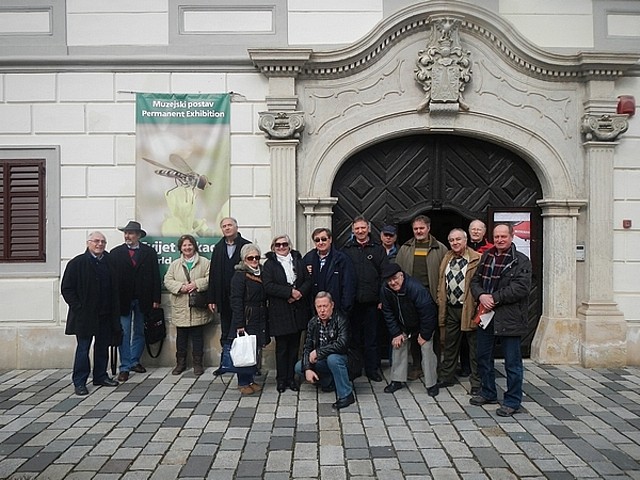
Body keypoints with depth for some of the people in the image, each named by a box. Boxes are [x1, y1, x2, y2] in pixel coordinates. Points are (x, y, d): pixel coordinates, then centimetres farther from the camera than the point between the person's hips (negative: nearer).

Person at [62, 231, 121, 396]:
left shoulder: (109, 262, 8)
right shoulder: (77, 263, -4)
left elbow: (115, 288, 9)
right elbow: (66, 288, -5)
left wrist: (114, 311, 3)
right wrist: (77, 307, -10)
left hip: (105, 314, 5)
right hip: (85, 315, -4)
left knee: (103, 346, 13)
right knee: (83, 348, 2)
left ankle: (100, 376, 26)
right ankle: (79, 382, 11)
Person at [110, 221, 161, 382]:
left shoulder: (149, 252, 4)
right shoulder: (116, 253, 3)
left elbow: (155, 277, 3)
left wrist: (156, 299, -2)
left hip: (142, 300, 1)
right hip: (123, 300, -1)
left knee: (139, 332, 11)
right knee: (124, 333, 0)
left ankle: (134, 361, 25)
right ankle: (125, 367, 7)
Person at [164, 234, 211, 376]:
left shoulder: (204, 262, 4)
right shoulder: (175, 264, 11)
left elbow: (210, 278, -5)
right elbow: (167, 281, 5)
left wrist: (196, 284, -17)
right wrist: (180, 287, -12)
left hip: (198, 307, -2)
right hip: (180, 308, 2)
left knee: (197, 336, 3)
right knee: (181, 337, 9)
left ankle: (198, 363, 14)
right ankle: (180, 363, 21)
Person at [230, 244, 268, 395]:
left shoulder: (261, 274, 13)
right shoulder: (240, 275, -9)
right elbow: (236, 300, -14)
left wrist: (265, 319, 8)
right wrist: (239, 324, -18)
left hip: (260, 319, 7)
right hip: (246, 319, -7)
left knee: (256, 350, 11)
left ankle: (251, 380, 24)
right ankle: (243, 383, 13)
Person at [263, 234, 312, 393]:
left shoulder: (298, 261, 11)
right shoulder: (269, 264, 0)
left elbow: (308, 281, 6)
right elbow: (268, 286, -12)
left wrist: (300, 292, -14)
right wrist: (290, 292, -18)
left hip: (298, 311, 3)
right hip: (280, 312, -3)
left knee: (294, 346, 9)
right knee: (282, 347, 4)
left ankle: (291, 377, 21)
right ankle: (281, 379, 16)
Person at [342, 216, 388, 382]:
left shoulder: (378, 249, 6)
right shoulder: (346, 250, 7)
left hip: (371, 301, 0)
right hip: (352, 301, 0)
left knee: (371, 337, 5)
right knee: (354, 337, 7)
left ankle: (372, 368, 14)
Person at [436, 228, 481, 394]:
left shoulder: (477, 259, -9)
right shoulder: (446, 259, 11)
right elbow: (441, 285, 17)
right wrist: (441, 305, 12)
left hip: (469, 309, -6)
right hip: (451, 309, 6)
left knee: (474, 348, 5)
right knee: (449, 346, 16)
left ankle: (477, 383, 16)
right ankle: (446, 377, 29)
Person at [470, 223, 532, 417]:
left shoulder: (521, 261, -7)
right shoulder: (485, 256, 11)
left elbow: (520, 288, -17)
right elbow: (475, 280, 10)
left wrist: (494, 298, -18)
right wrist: (481, 296, -10)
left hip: (509, 318, -6)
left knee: (512, 362, 3)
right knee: (483, 357, 17)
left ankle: (513, 401, 16)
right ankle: (488, 393, 34)